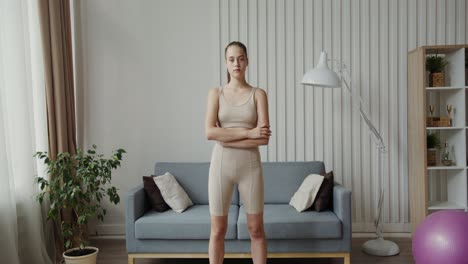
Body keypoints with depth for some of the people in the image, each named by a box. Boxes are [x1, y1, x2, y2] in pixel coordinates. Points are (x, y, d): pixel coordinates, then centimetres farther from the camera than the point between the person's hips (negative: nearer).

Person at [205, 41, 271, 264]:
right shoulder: (216, 93, 4)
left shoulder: (258, 94, 2)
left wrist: (227, 139, -13)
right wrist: (247, 132, -15)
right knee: (218, 229, 8)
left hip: (249, 165, 0)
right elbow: (209, 132, -10)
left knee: (256, 228, 8)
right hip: (221, 164, 0)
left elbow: (264, 138, -9)